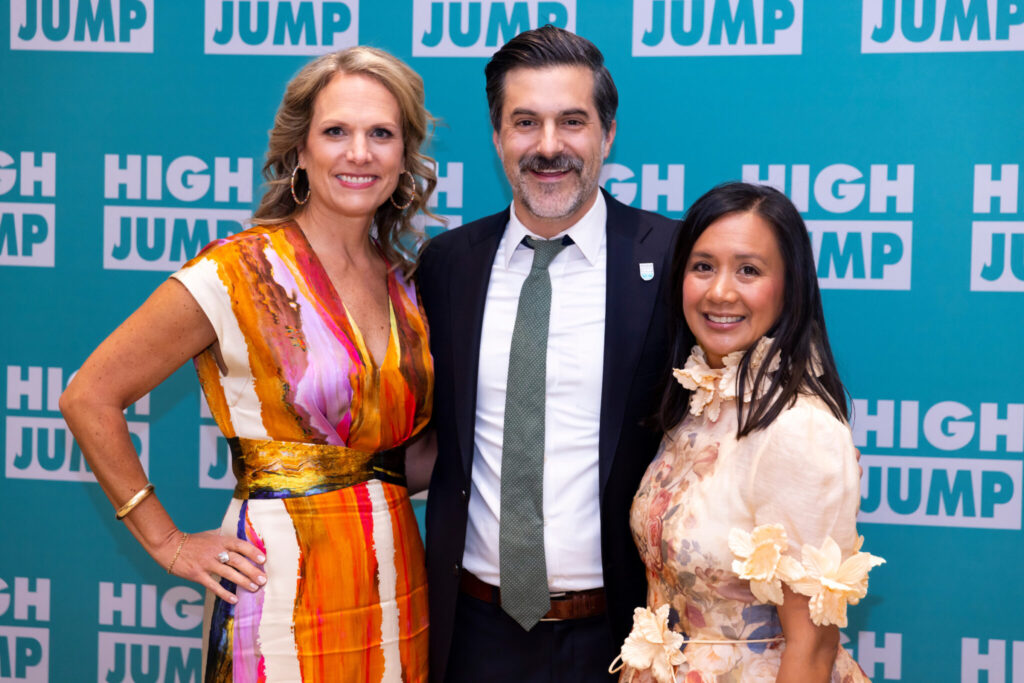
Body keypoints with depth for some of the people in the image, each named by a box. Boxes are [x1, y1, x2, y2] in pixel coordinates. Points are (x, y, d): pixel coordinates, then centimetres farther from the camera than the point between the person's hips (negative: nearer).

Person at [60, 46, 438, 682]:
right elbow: (89, 397, -8)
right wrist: (168, 543, -5)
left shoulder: (404, 282, 6)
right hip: (287, 582, -5)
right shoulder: (239, 272, -11)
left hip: (398, 576, 6)